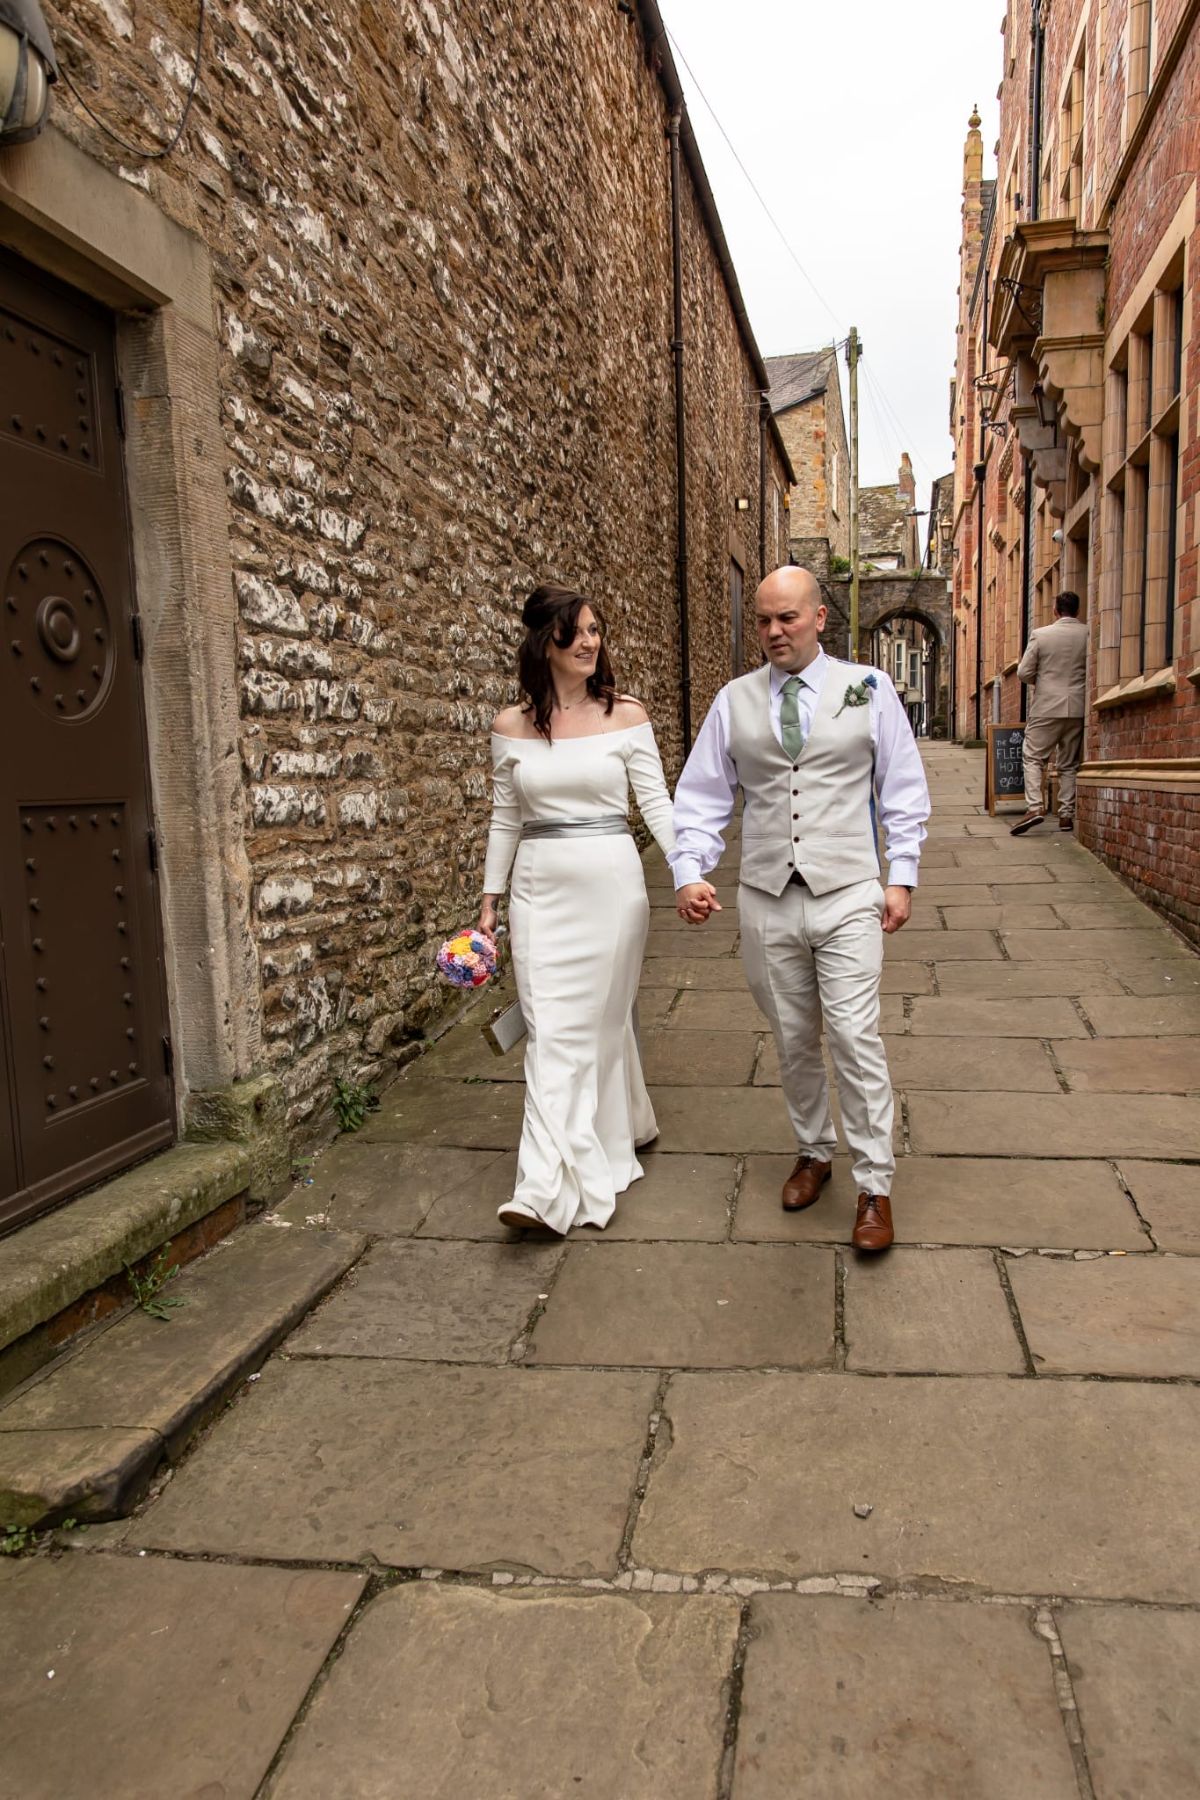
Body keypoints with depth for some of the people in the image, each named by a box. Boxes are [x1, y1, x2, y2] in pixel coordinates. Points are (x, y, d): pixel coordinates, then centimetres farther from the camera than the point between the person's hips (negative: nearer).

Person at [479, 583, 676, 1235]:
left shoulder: (625, 716, 0)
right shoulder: (512, 726, 5)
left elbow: (656, 804, -1)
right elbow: (506, 820, 11)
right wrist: (489, 900, 12)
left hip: (610, 882, -1)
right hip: (540, 888, 1)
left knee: (599, 1017, 5)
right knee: (553, 1029, -1)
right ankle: (545, 1186, 6)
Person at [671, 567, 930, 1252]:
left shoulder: (869, 688, 3)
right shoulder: (735, 700, 7)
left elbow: (904, 790, 6)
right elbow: (702, 796, 7)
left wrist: (903, 877, 0)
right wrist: (690, 872, -8)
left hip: (847, 894, -2)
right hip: (766, 899, 3)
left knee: (855, 1036, -8)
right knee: (794, 1039, 13)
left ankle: (876, 1187, 7)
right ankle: (815, 1151, 34)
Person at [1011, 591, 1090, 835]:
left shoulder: (1040, 635, -5)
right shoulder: (1088, 635, -2)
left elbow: (1023, 673, -4)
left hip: (1046, 707, -2)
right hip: (1078, 708, 3)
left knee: (1033, 758, 3)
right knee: (1069, 763, 10)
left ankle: (1035, 806, -14)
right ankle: (1067, 814, 9)